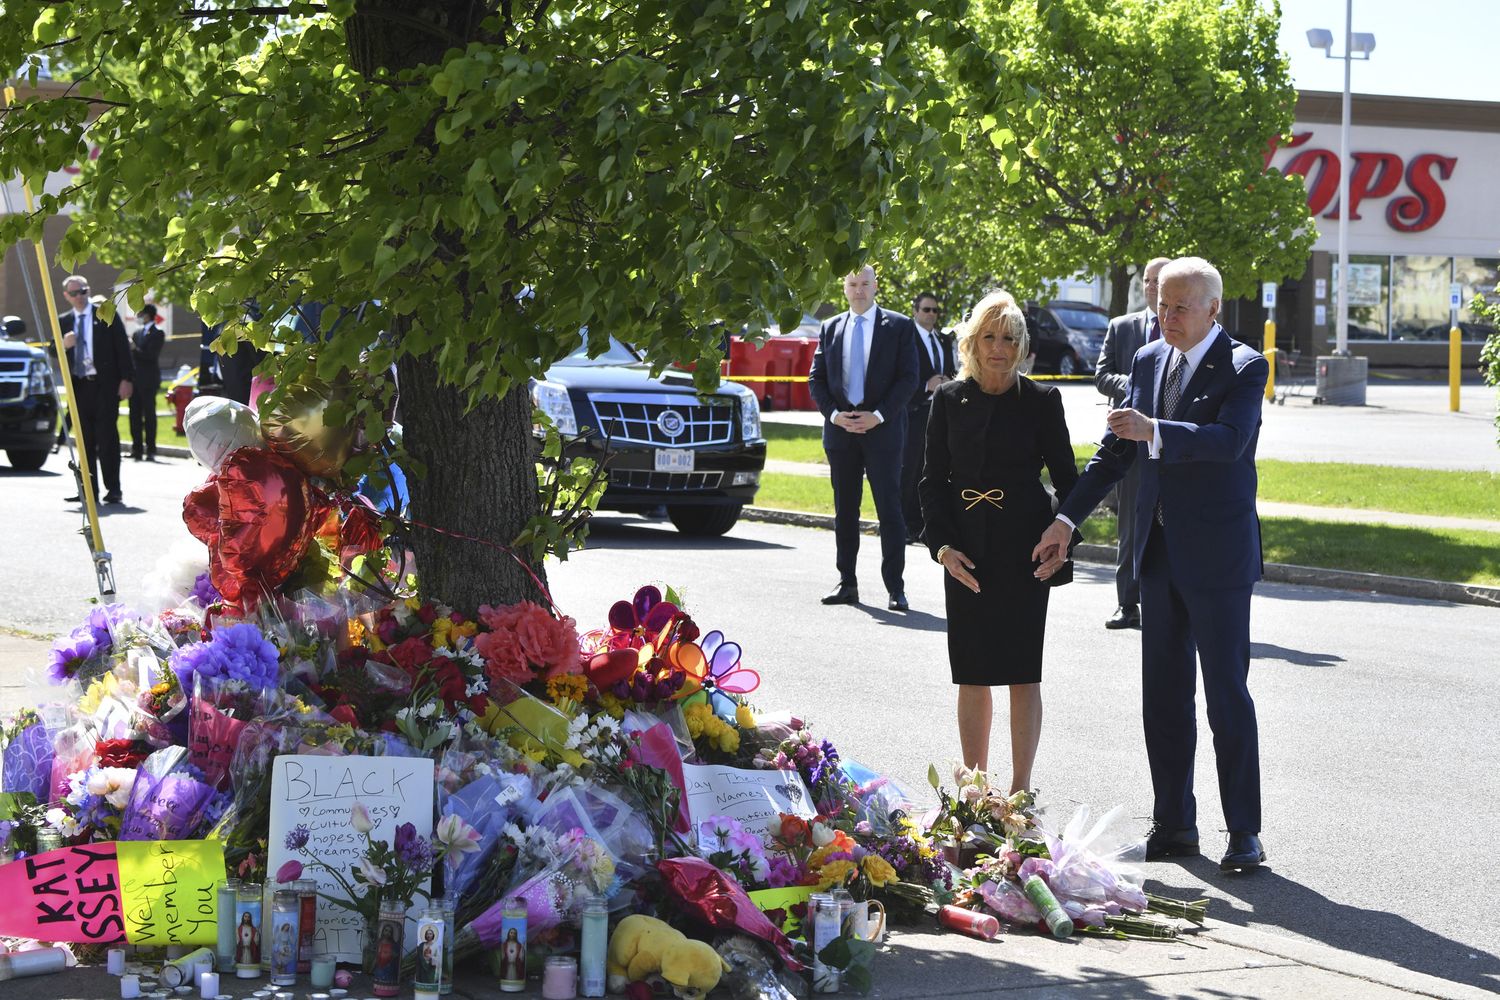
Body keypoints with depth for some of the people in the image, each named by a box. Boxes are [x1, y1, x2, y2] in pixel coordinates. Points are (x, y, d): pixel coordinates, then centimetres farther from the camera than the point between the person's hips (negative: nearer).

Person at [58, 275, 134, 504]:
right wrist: (63, 345, -10)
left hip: (105, 383, -4)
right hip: (79, 385, 4)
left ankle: (113, 489, -4)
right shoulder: (63, 321, 13)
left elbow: (122, 346, 0)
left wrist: (126, 379, -8)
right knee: (85, 438, 5)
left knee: (107, 435, -6)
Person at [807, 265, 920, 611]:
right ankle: (847, 584, 12)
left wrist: (878, 415, -13)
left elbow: (908, 378, -3)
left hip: (882, 428, -4)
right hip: (840, 428, 4)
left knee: (889, 508, -6)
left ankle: (895, 587, -4)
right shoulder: (830, 328, 12)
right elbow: (816, 378, 10)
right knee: (845, 509, 7)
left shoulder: (899, 327, 2)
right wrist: (834, 414, -6)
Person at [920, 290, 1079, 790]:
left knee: (1022, 673, 1)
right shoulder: (950, 399, 4)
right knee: (971, 674, 6)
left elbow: (1066, 477, 4)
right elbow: (932, 480, 7)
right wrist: (942, 545, -5)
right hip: (966, 554, 2)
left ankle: (1020, 789, 9)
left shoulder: (1041, 401, -1)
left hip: (1023, 552, -2)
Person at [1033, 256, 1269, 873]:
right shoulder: (1148, 361, 10)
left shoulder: (1244, 369, -9)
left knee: (1227, 695, -3)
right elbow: (1115, 451, 14)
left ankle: (1245, 832, 4)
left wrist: (1154, 431, -39)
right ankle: (1174, 823, 18)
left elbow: (1230, 440, -26)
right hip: (1159, 555, 6)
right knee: (1162, 698, 10)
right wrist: (1067, 519, 8)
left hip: (1217, 556, -6)